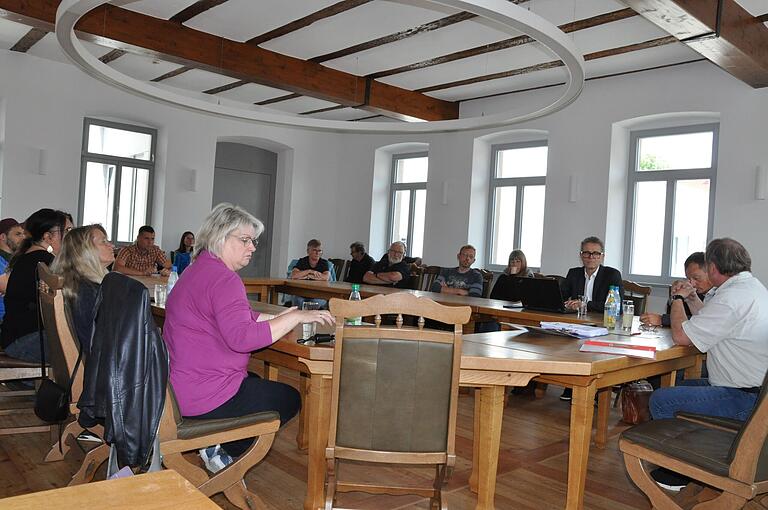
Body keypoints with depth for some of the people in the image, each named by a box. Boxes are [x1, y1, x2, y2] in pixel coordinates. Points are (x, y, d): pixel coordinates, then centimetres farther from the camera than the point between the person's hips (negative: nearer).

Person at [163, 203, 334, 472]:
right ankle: (222, 450, 7)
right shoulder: (223, 279, -21)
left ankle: (214, 443, 18)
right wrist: (296, 317, -28)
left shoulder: (198, 269, 15)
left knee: (255, 382, 32)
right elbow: (241, 336, -33)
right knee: (289, 399, 6)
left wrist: (277, 317, 7)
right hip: (204, 397, -10)